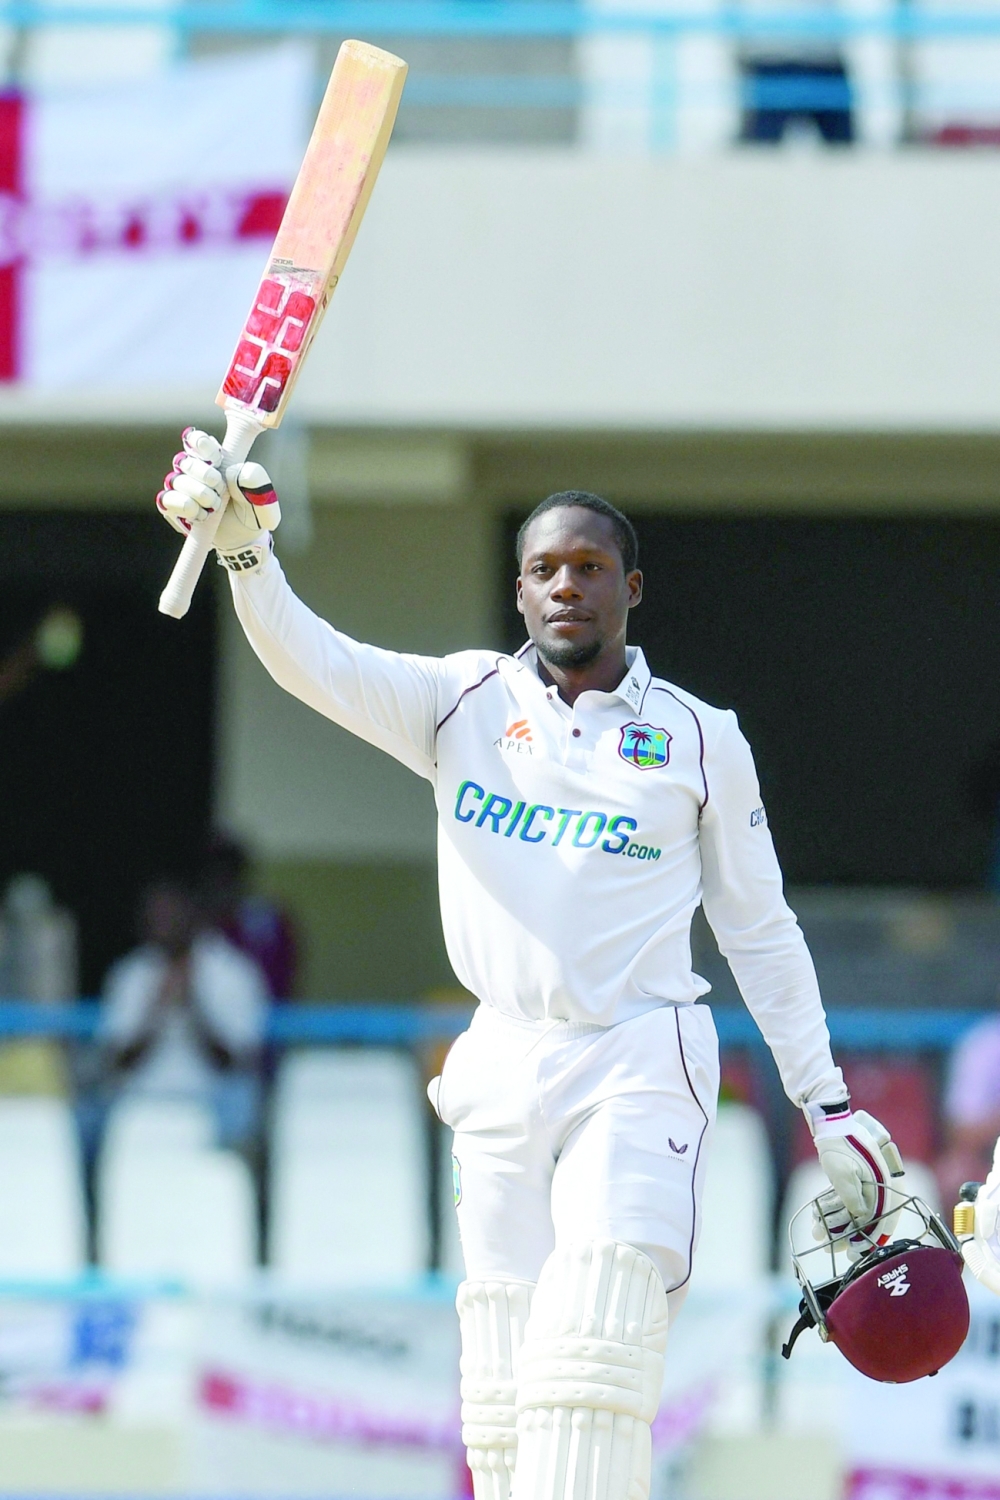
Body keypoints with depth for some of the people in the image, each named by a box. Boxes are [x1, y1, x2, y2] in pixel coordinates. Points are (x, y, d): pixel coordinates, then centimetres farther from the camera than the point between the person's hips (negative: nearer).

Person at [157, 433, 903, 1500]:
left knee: (594, 1342, -21)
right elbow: (314, 664, -5)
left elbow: (761, 932, 13)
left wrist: (829, 1108, 12)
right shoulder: (466, 703, 9)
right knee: (502, 1383, -5)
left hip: (639, 1062, -2)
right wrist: (245, 551, -23)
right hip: (503, 1071, 3)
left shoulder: (701, 741, 7)